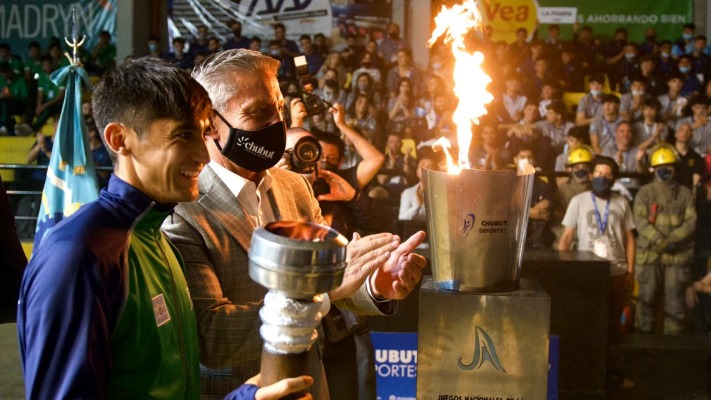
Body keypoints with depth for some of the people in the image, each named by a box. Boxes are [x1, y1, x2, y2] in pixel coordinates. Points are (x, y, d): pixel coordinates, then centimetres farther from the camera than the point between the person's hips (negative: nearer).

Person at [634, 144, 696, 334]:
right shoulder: (645, 192, 6)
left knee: (675, 299, 4)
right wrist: (658, 240, -20)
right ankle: (644, 334, 10)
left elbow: (691, 221, 0)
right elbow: (640, 219, -5)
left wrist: (671, 240, -15)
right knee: (647, 298, 2)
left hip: (678, 255, 1)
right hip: (650, 254, -1)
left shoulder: (685, 193, 9)